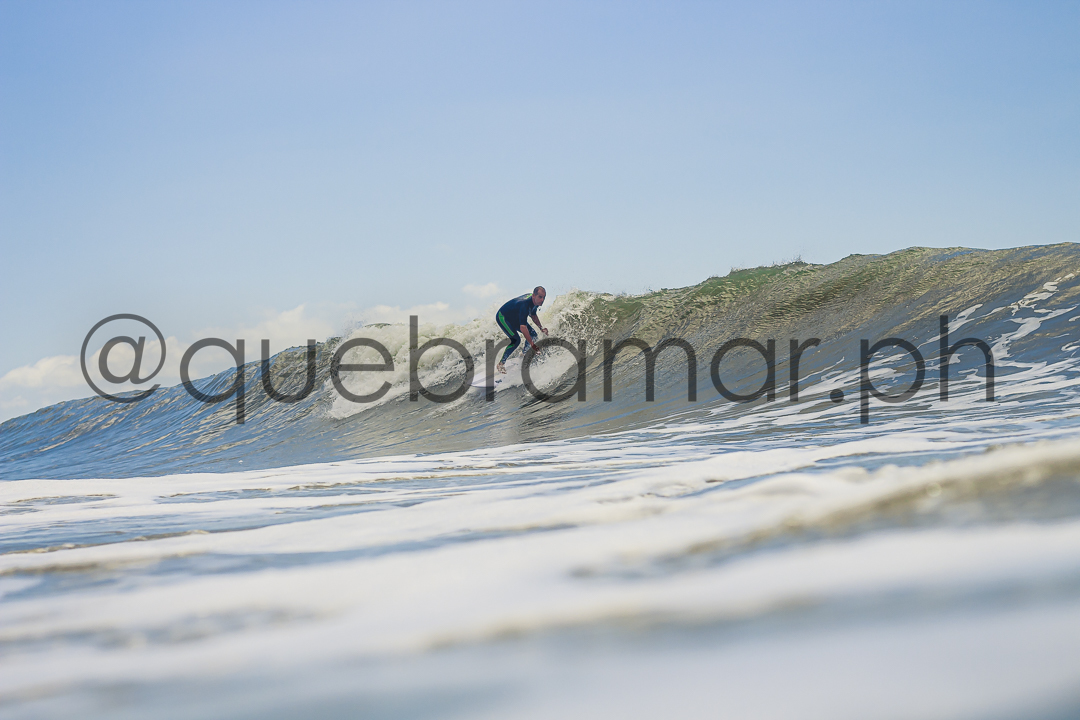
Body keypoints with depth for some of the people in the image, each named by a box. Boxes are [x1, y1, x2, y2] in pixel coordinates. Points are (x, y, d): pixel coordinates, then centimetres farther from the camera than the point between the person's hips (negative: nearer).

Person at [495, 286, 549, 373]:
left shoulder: (535, 301, -12)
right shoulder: (525, 304, -39)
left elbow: (533, 315, 12)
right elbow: (523, 327, -45)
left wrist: (541, 328, 0)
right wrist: (532, 344, -45)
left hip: (515, 318, 9)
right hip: (502, 317, -9)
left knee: (533, 334, -1)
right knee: (516, 340, -24)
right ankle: (501, 364, -12)